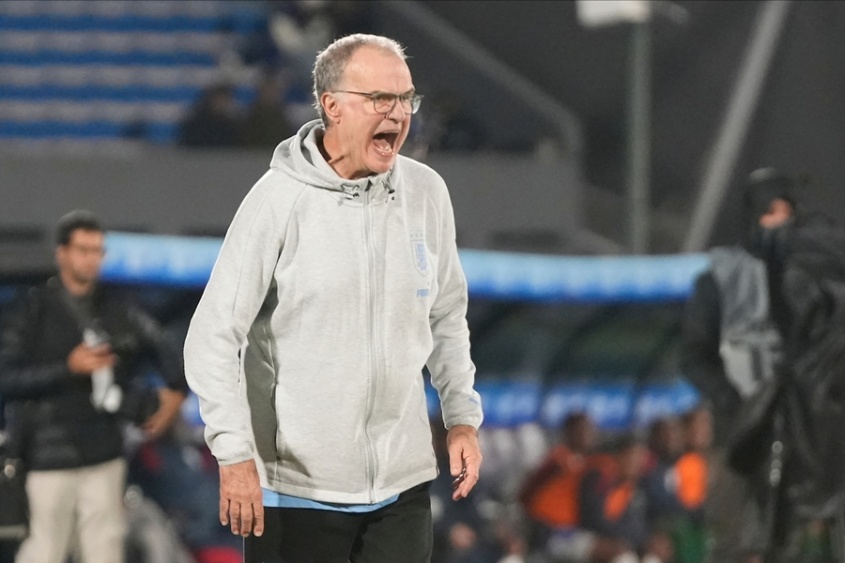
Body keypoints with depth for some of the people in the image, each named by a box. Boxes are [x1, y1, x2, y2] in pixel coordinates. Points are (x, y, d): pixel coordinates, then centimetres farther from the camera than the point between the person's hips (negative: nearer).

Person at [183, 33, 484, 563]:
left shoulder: (426, 192, 4)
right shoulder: (281, 200, -10)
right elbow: (214, 336, -9)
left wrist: (463, 417, 10)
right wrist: (235, 455, -15)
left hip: (403, 482, 4)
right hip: (299, 489, -4)